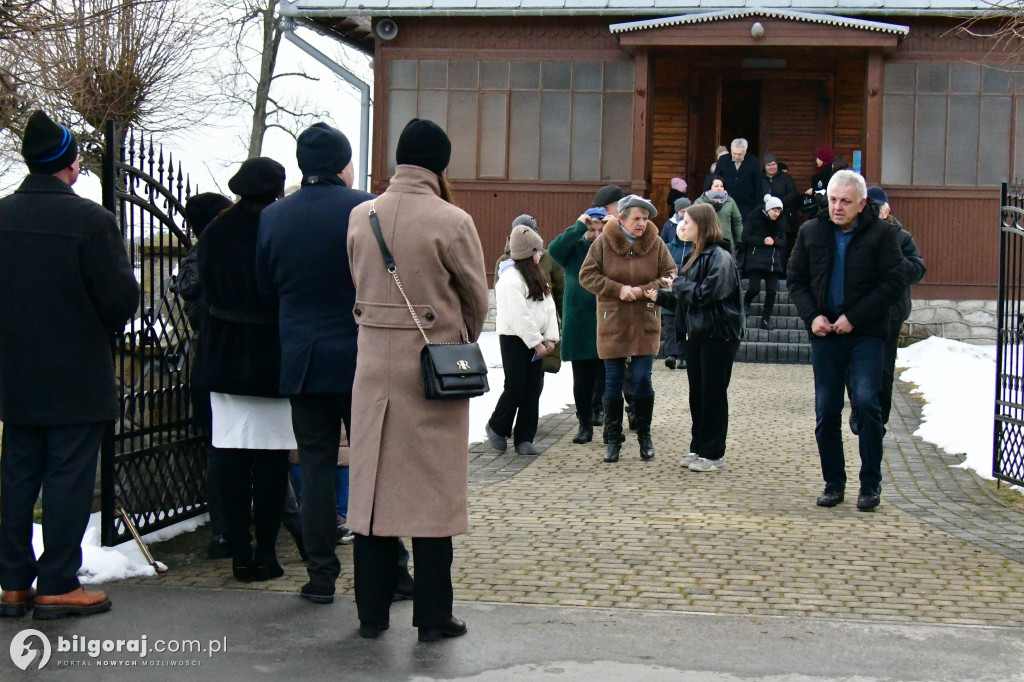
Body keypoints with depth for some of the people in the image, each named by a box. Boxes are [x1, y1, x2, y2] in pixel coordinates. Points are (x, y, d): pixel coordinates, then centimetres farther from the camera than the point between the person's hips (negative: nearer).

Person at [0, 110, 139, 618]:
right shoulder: (90, 219, -14)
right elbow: (122, 296, -13)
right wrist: (105, 329, 7)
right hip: (77, 376, -5)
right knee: (69, 477, 2)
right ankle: (58, 586, 6)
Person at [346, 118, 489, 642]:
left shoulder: (360, 216, 1)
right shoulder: (451, 221, -12)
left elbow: (359, 285, 10)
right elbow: (476, 298, -2)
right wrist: (462, 343, 17)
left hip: (374, 360, 4)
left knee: (372, 482, 10)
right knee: (431, 489, 4)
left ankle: (371, 612, 16)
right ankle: (432, 616, 10)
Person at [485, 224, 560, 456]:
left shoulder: (536, 276, 13)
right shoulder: (510, 279, -16)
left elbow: (548, 307, 10)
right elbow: (518, 316, -20)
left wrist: (550, 338, 0)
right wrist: (537, 343, -18)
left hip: (534, 339, 8)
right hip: (514, 339, -8)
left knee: (533, 390, 6)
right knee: (515, 388, -4)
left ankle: (524, 438, 11)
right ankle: (496, 427, 18)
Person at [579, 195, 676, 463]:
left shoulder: (655, 243, -1)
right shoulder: (603, 242, -4)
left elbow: (670, 276, 2)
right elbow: (586, 275, -5)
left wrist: (643, 291, -13)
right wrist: (618, 289, -16)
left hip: (645, 324, 1)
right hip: (612, 324, 0)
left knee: (642, 381, 1)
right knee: (613, 383, 5)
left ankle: (645, 436, 18)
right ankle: (613, 440, 15)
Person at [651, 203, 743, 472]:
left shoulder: (719, 258, -14)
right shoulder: (695, 256, 13)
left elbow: (704, 294, -22)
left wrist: (678, 282, -8)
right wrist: (661, 295, 5)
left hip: (718, 335, -9)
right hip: (697, 333, 9)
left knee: (712, 394, -2)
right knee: (697, 393, 12)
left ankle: (714, 454, 6)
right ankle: (698, 448, 21)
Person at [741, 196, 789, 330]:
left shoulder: (780, 222, 9)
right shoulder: (754, 218, -4)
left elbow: (783, 242, 10)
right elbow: (745, 237, -8)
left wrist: (774, 241, -13)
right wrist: (763, 240, -18)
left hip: (774, 262, 4)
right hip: (755, 260, -4)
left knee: (772, 290, -3)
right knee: (754, 288, -13)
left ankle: (766, 317, 9)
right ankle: (746, 301, 21)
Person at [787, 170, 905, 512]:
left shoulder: (881, 233, -3)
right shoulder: (811, 232, 7)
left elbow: (893, 284, -8)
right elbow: (796, 280, 11)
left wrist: (854, 317, -14)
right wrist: (812, 316, -6)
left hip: (867, 333, -3)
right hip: (824, 332, 3)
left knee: (867, 401, -12)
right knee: (826, 410, 5)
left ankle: (870, 484, 1)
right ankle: (833, 483, 16)